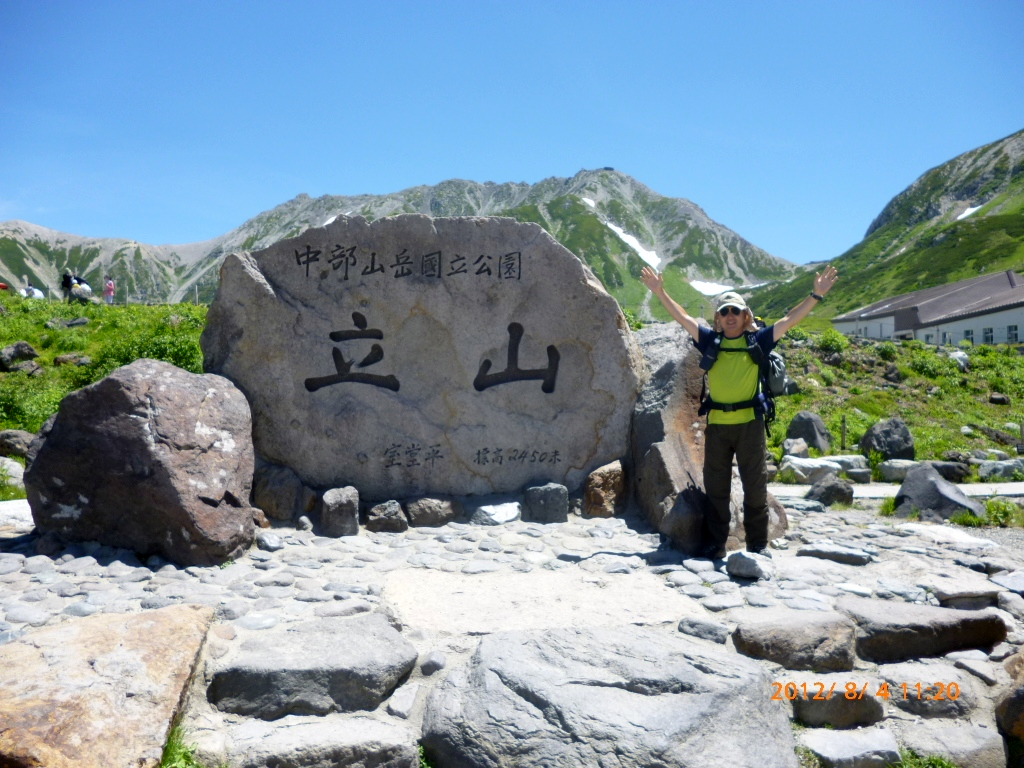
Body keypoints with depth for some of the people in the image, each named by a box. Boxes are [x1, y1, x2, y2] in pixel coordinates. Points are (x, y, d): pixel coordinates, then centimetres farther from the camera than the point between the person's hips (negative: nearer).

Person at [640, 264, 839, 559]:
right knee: (715, 487, 7)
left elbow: (790, 320, 3)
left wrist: (816, 295, -4)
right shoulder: (710, 341, 7)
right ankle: (715, 543, 16)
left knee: (755, 485, 5)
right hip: (716, 424, 1)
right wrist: (659, 292, 3)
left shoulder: (757, 340, 5)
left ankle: (758, 544, 16)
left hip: (749, 423, -1)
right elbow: (682, 317, 7)